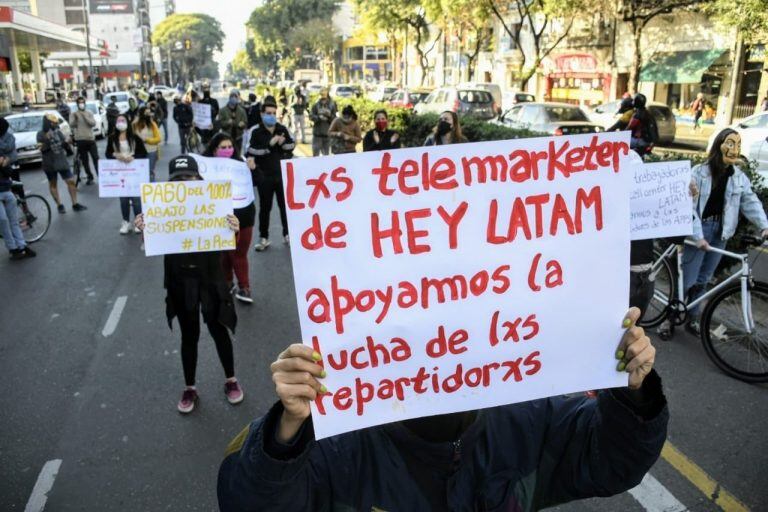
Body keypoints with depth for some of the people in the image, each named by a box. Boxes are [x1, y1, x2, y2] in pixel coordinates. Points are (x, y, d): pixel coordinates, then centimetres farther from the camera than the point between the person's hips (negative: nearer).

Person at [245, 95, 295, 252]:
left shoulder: (283, 129, 4)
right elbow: (251, 152, -16)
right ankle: (263, 237, 15)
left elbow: (292, 145, 3)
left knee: (285, 205, 11)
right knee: (265, 207, 6)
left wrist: (283, 142, -18)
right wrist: (270, 144, -21)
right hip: (264, 176, -2)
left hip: (282, 174, 3)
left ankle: (287, 233, 25)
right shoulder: (256, 133, -6)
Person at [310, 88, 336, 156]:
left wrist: (329, 116, -20)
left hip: (327, 133, 1)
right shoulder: (316, 105, -1)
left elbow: (334, 119, 0)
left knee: (326, 154, 8)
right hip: (317, 132, 0)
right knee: (315, 153, 2)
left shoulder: (332, 105, 0)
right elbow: (311, 116, -1)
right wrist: (318, 117, -19)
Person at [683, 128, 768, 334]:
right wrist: (698, 236, -22)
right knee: (687, 279, -3)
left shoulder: (739, 177, 4)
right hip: (699, 231, -5)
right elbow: (690, 207, -16)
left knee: (703, 280, 12)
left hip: (720, 232, 5)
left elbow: (751, 201, 2)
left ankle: (692, 318, 25)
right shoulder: (699, 173, -12)